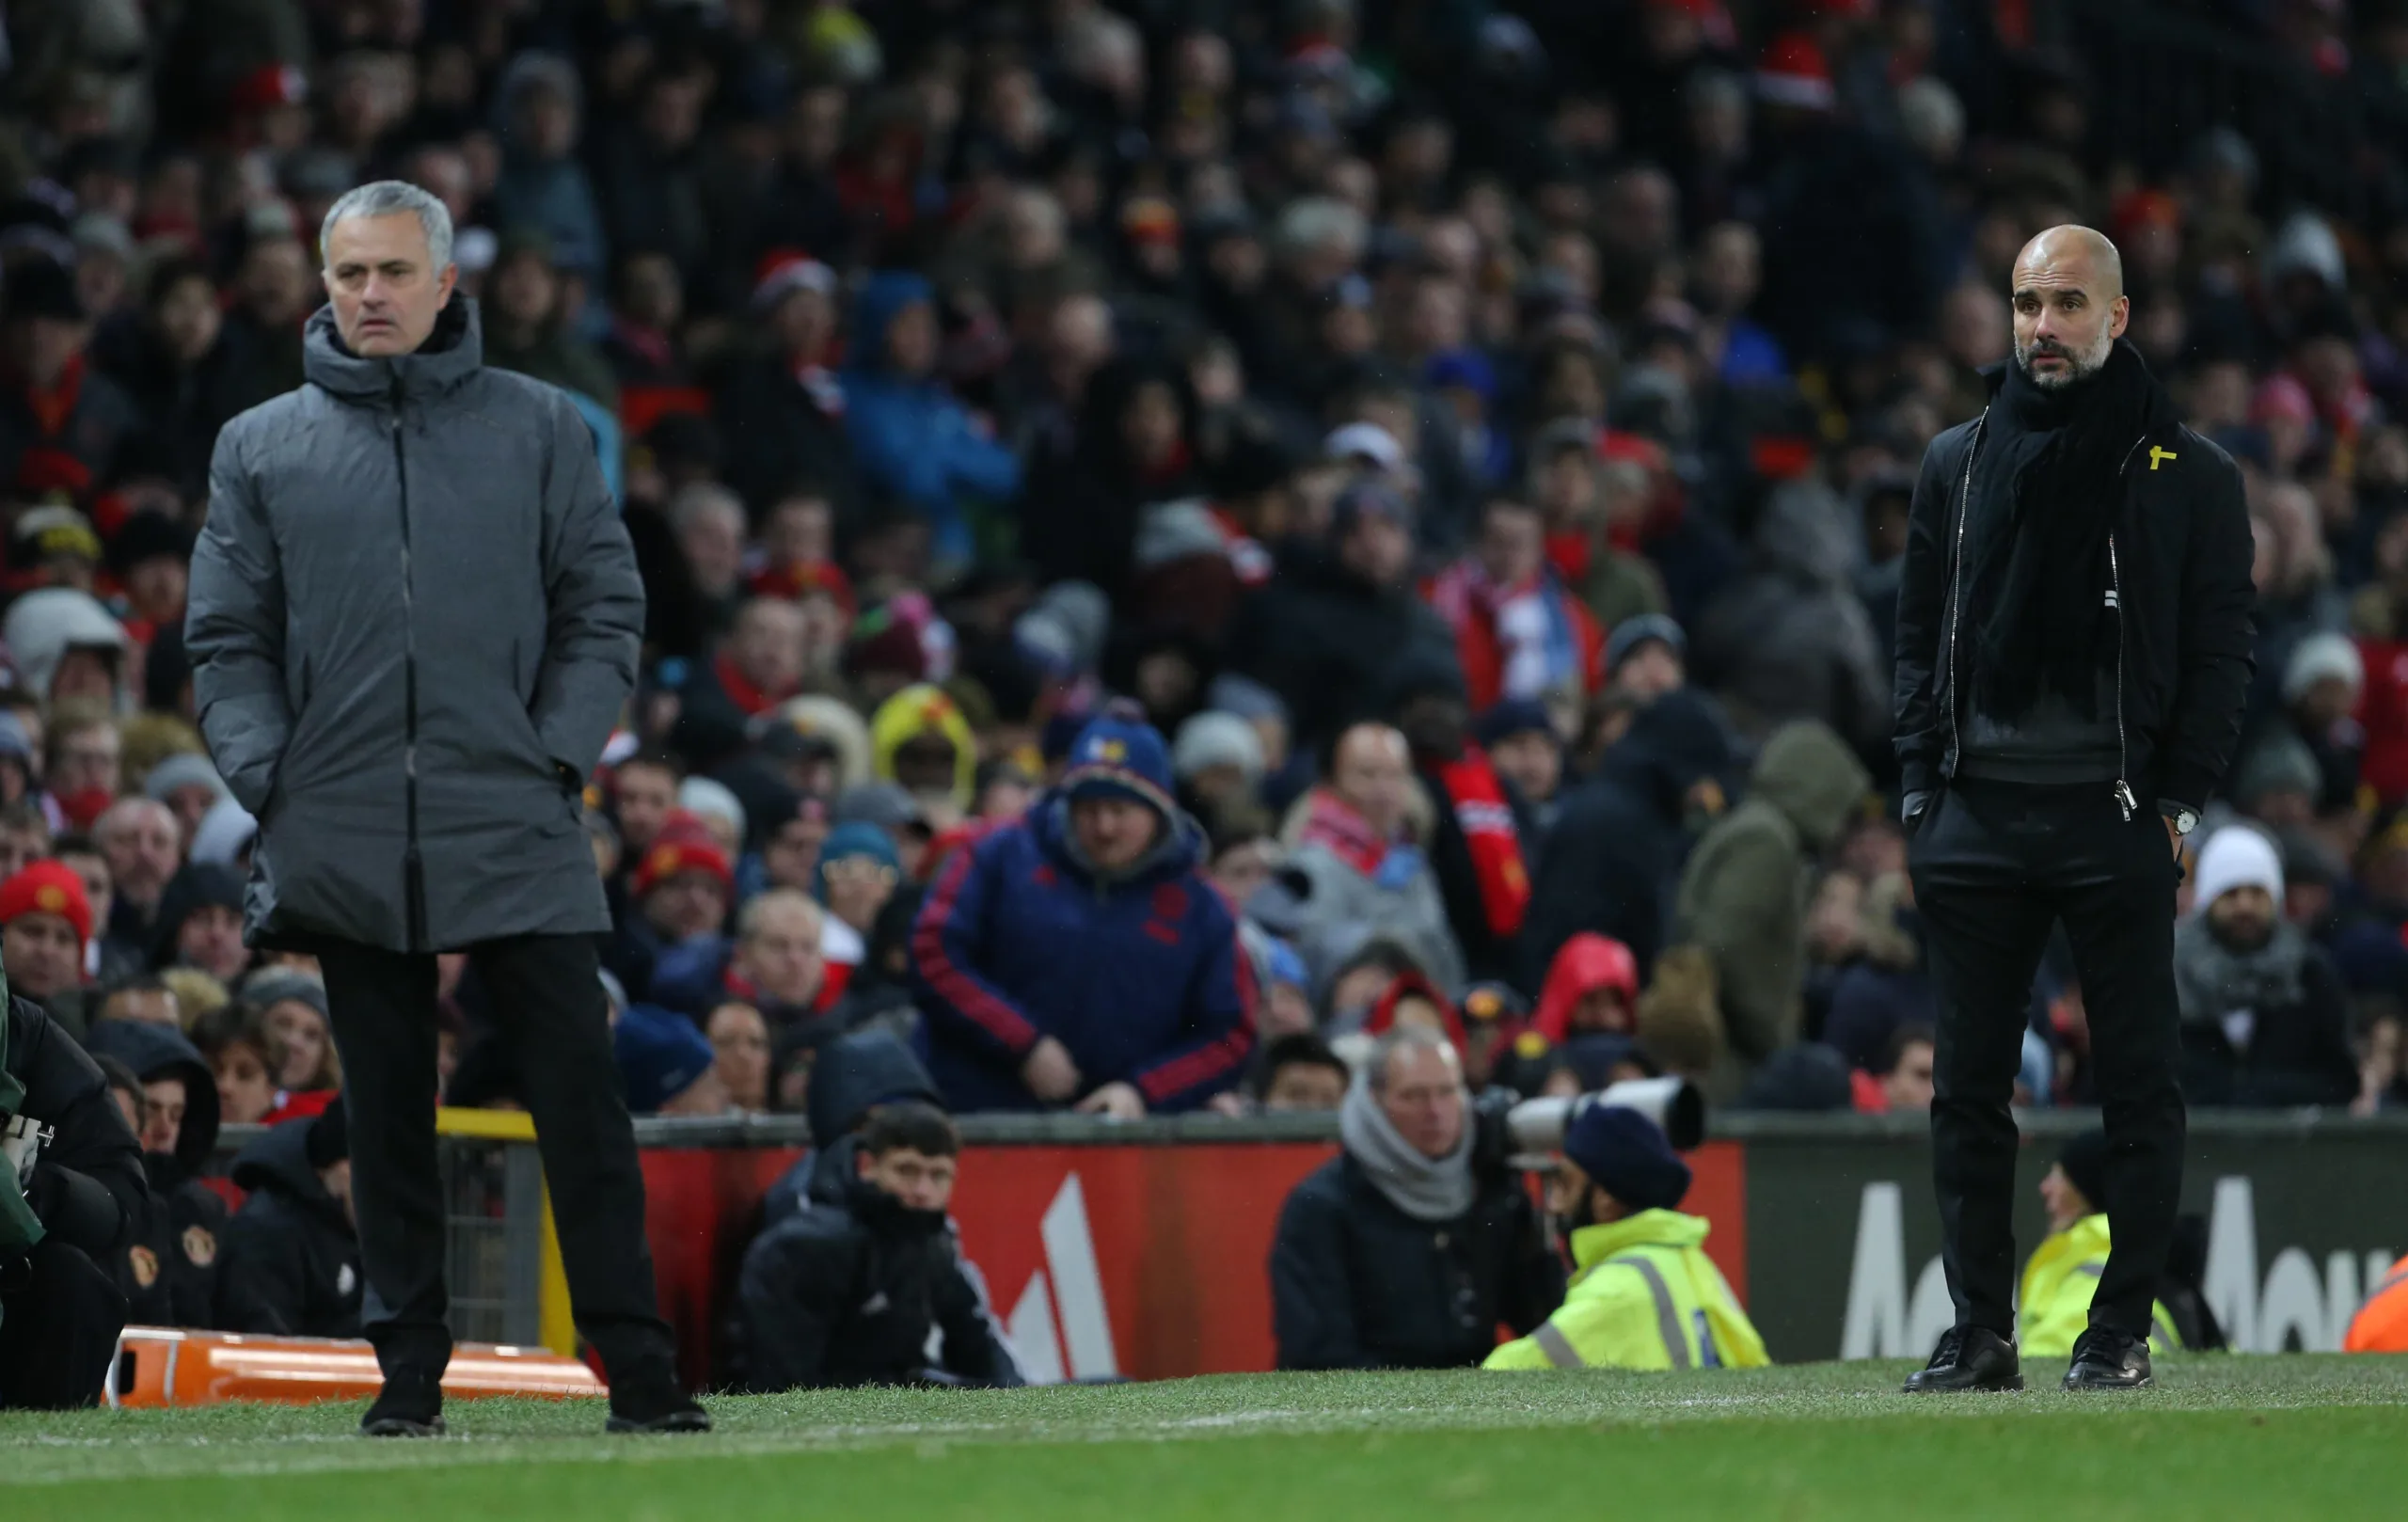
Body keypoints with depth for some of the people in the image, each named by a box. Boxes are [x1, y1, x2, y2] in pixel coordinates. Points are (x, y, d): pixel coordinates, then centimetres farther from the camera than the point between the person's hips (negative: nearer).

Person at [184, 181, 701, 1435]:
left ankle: (636, 1368, -5)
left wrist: (558, 755, -4)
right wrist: (268, 777, -2)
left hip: (517, 829, -1)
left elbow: (604, 606, 8)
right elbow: (226, 639, 11)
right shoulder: (261, 449, 10)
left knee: (579, 1097, -6)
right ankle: (409, 1366, 11)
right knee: (389, 1117, 6)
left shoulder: (539, 428, 8)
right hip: (345, 842, 1)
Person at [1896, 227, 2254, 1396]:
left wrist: (2177, 802, -6)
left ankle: (2122, 1330, 6)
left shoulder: (2188, 474, 3)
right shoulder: (1956, 463, 13)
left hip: (2116, 817, -3)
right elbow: (1920, 634, 14)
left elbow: (2222, 648, 2)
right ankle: (1979, 1332, 7)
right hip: (1977, 816, 3)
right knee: (1968, 1088, 2)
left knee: (2139, 1086, 0)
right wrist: (1922, 791, 4)